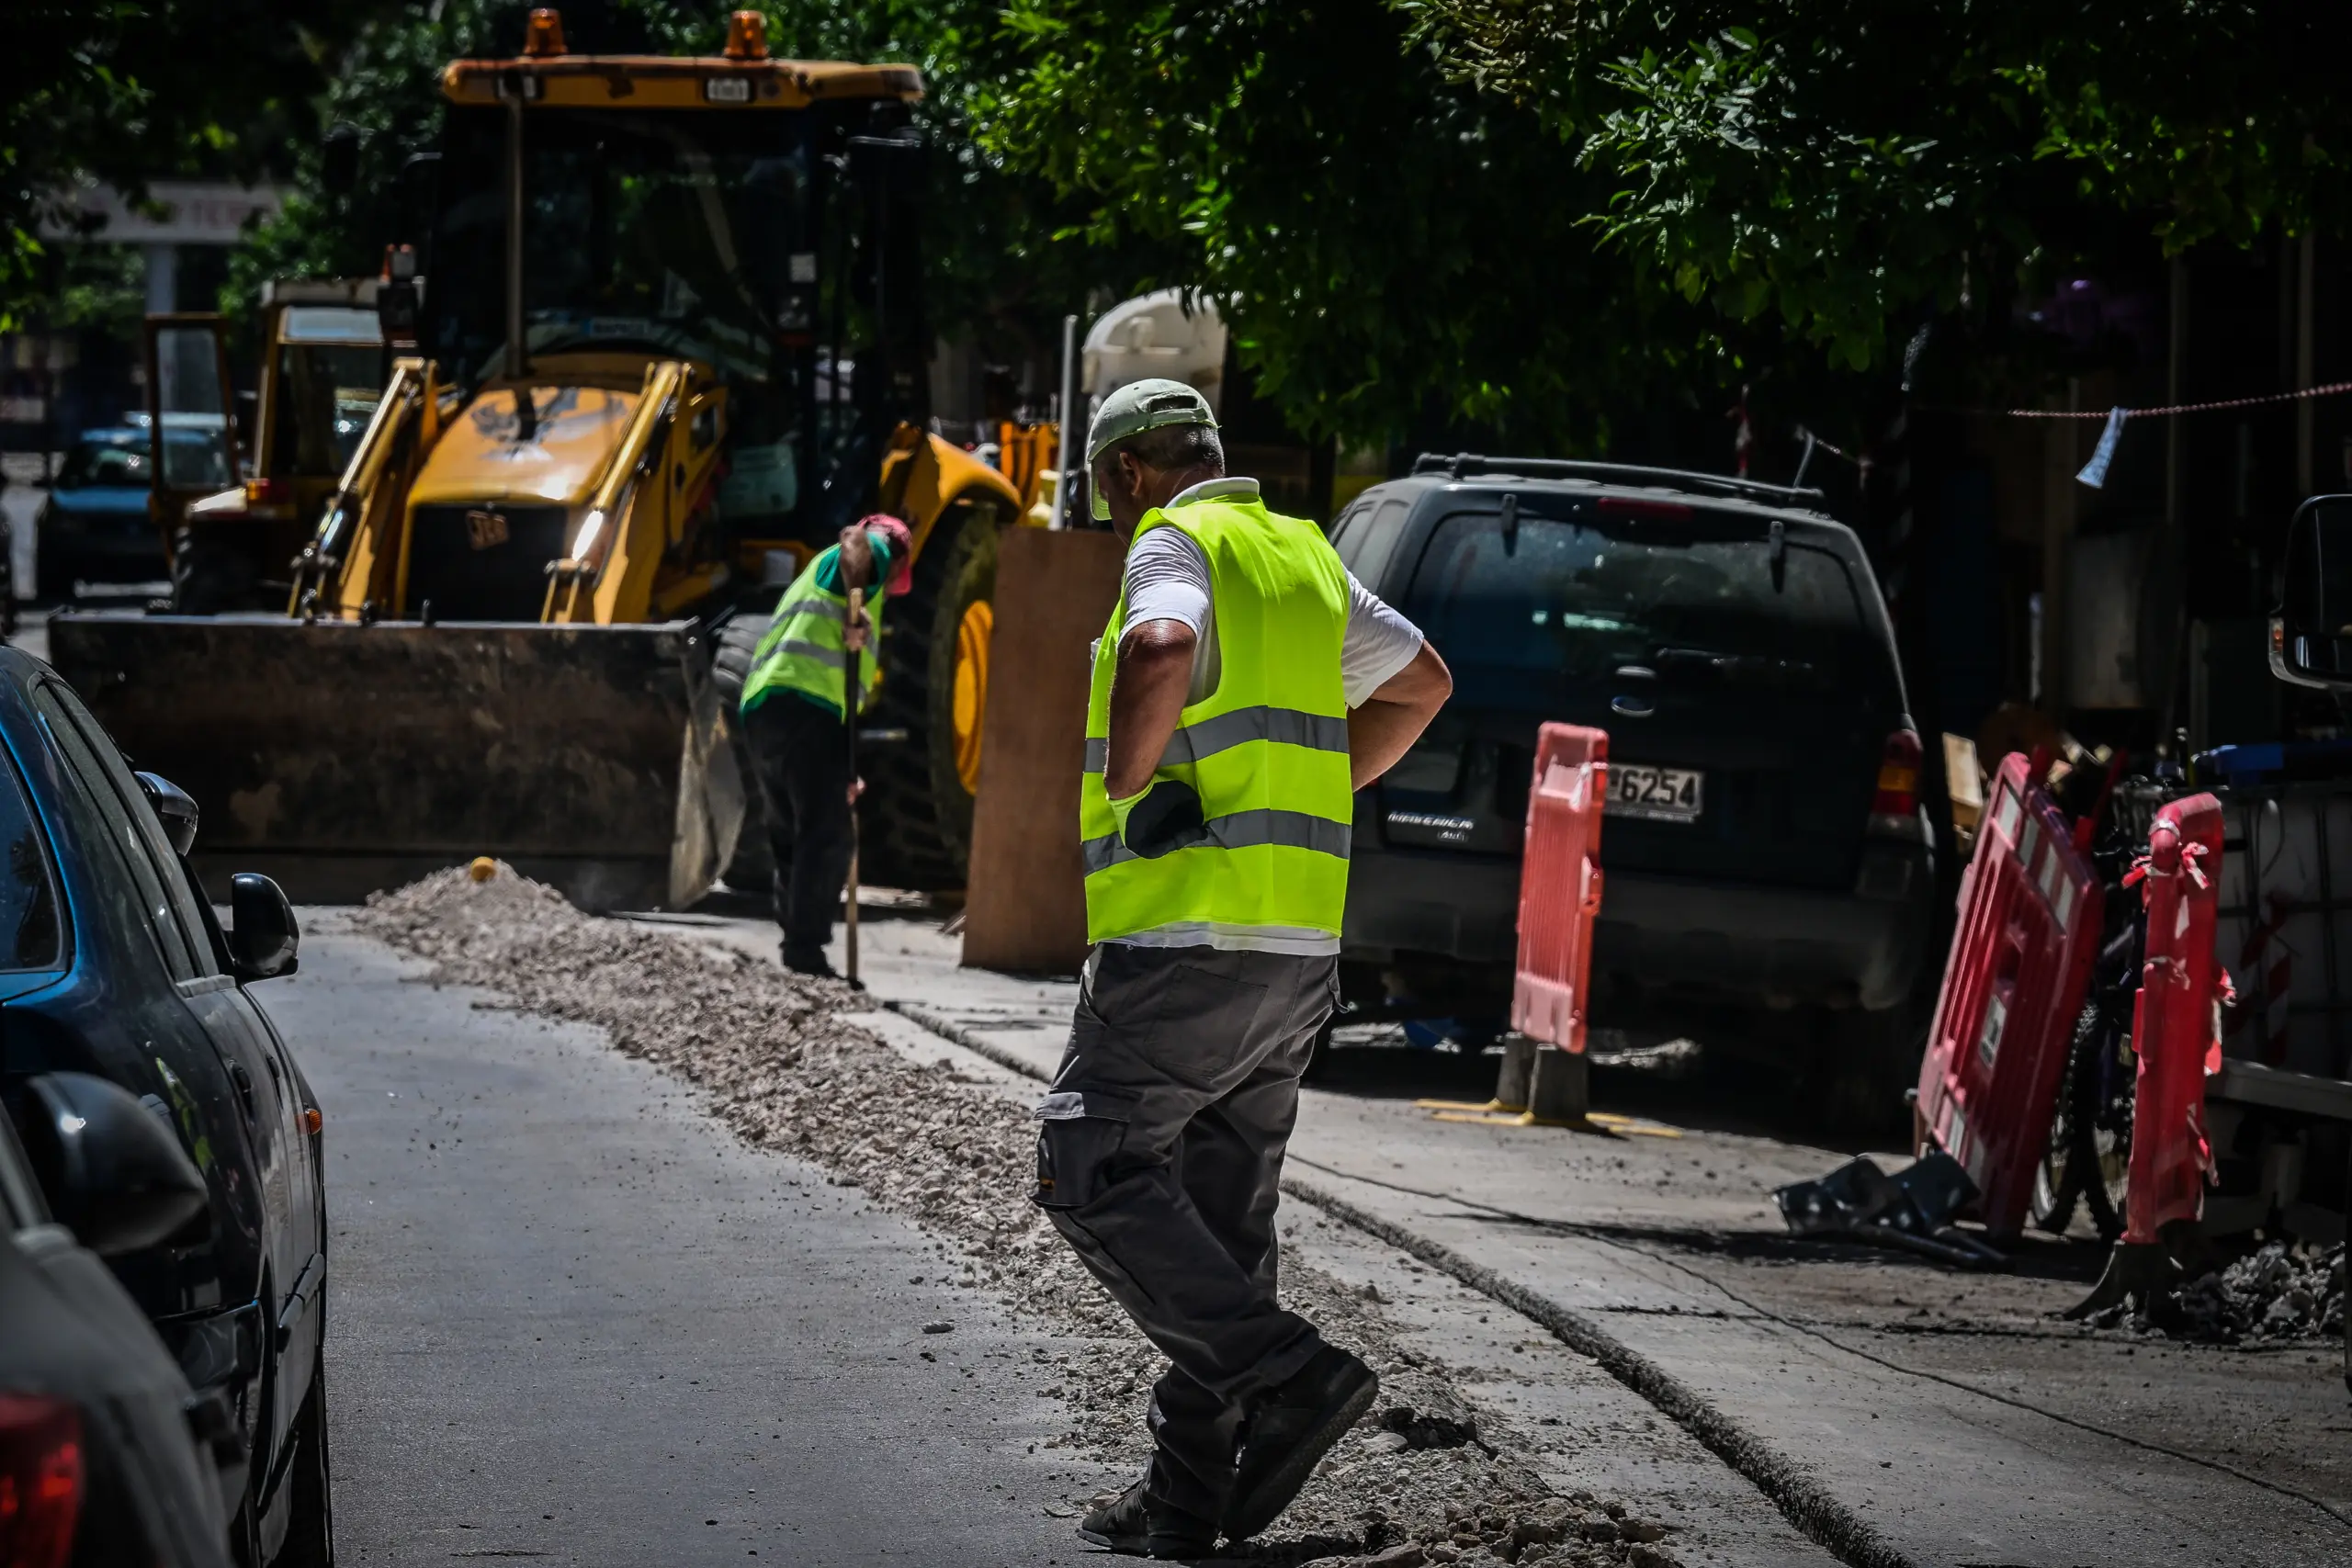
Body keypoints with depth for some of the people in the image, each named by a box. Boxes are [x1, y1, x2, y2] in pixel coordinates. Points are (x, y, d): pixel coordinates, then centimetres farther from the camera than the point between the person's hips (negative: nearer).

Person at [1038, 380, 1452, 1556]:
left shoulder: (1173, 546, -7)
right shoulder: (1303, 556, 18)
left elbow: (1162, 647, -30)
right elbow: (1421, 683, 30)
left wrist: (1126, 784, -16)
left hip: (1186, 935, -8)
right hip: (1299, 948, 8)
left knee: (1093, 1173, -5)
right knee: (1219, 1214, 10)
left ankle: (1289, 1375, -15)